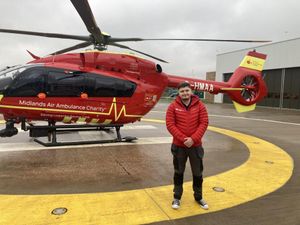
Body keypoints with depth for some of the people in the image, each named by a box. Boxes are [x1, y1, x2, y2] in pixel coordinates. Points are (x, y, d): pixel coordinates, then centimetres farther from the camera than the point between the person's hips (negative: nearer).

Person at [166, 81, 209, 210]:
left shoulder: (199, 106, -2)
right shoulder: (173, 106, -5)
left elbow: (204, 123, -6)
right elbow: (170, 124, -10)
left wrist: (193, 139, -17)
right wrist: (183, 138, -19)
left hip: (195, 145, 1)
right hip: (179, 146, -1)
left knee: (197, 172, 13)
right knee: (178, 172, 13)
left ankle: (198, 197, 33)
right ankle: (177, 198, 28)